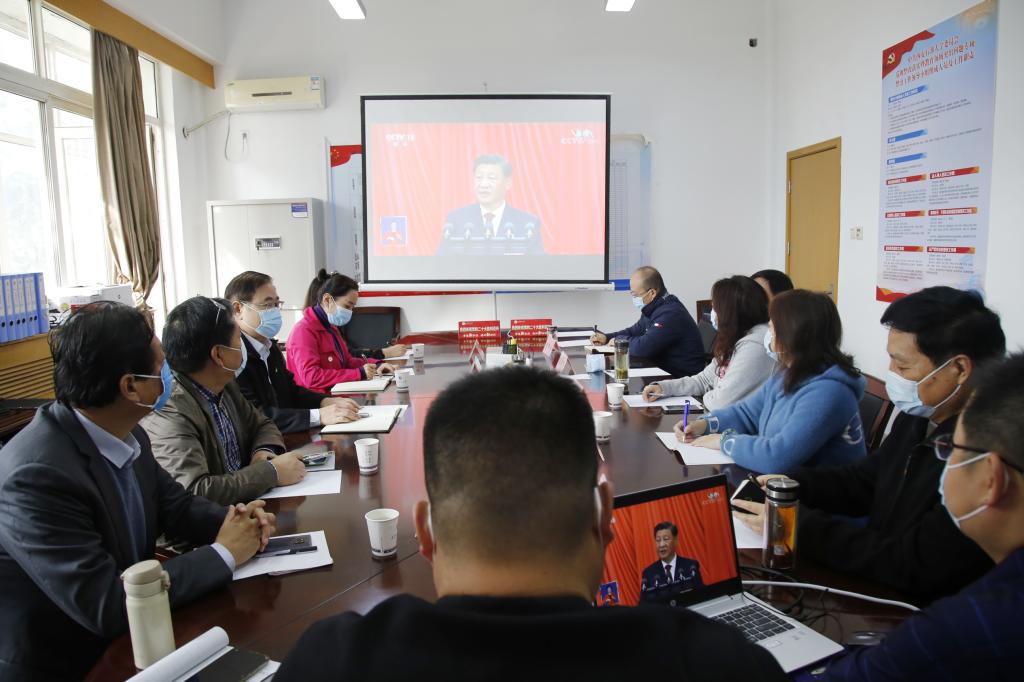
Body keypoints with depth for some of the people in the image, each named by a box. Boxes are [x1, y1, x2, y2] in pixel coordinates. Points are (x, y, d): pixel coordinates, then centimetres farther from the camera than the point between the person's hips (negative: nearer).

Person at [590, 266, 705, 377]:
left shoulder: (670, 314, -24)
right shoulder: (654, 308, 8)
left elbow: (643, 347, -30)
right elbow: (635, 331, 24)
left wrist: (619, 340, -10)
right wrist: (606, 337, 9)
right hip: (663, 369, 9)